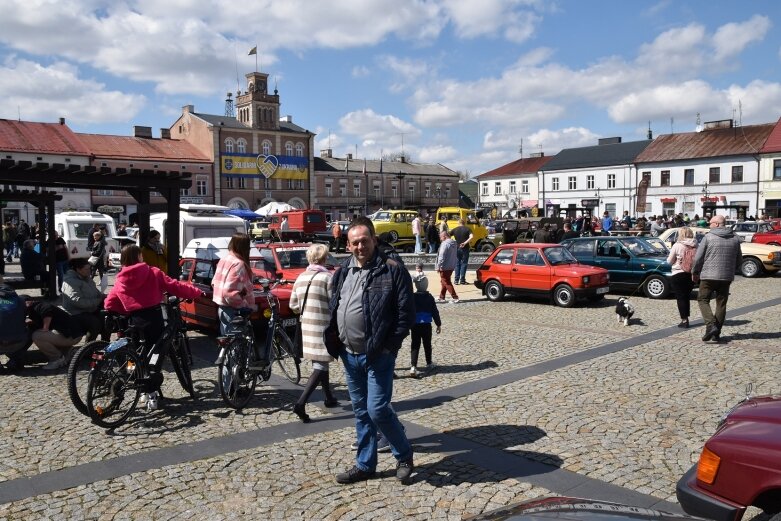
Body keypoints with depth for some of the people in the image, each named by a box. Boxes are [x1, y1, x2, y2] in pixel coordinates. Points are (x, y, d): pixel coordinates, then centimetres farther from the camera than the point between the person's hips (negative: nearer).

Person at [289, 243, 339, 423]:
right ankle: (301, 403, -14)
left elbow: (293, 305, 11)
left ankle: (329, 398, 33)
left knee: (319, 363, 20)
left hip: (307, 327, 7)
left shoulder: (301, 278, 7)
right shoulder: (327, 277, -13)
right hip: (323, 327, -7)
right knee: (320, 366, -3)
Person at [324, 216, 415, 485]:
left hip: (377, 356, -6)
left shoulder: (393, 270, -9)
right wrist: (334, 341, 6)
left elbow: (406, 312, -11)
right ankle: (365, 465, 29)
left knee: (378, 409, -6)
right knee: (361, 412, 15)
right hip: (349, 355, 6)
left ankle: (404, 456, 18)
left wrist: (389, 346, -14)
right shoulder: (343, 272, 10)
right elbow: (333, 308, 17)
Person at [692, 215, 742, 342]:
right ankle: (716, 333, 13)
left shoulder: (708, 237, -7)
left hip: (709, 276, -4)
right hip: (727, 277, 5)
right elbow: (739, 260, 14)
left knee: (703, 300, 5)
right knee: (721, 304, 10)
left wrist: (695, 272, 7)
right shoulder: (734, 239, 8)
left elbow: (698, 257, -7)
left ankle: (711, 325, -14)